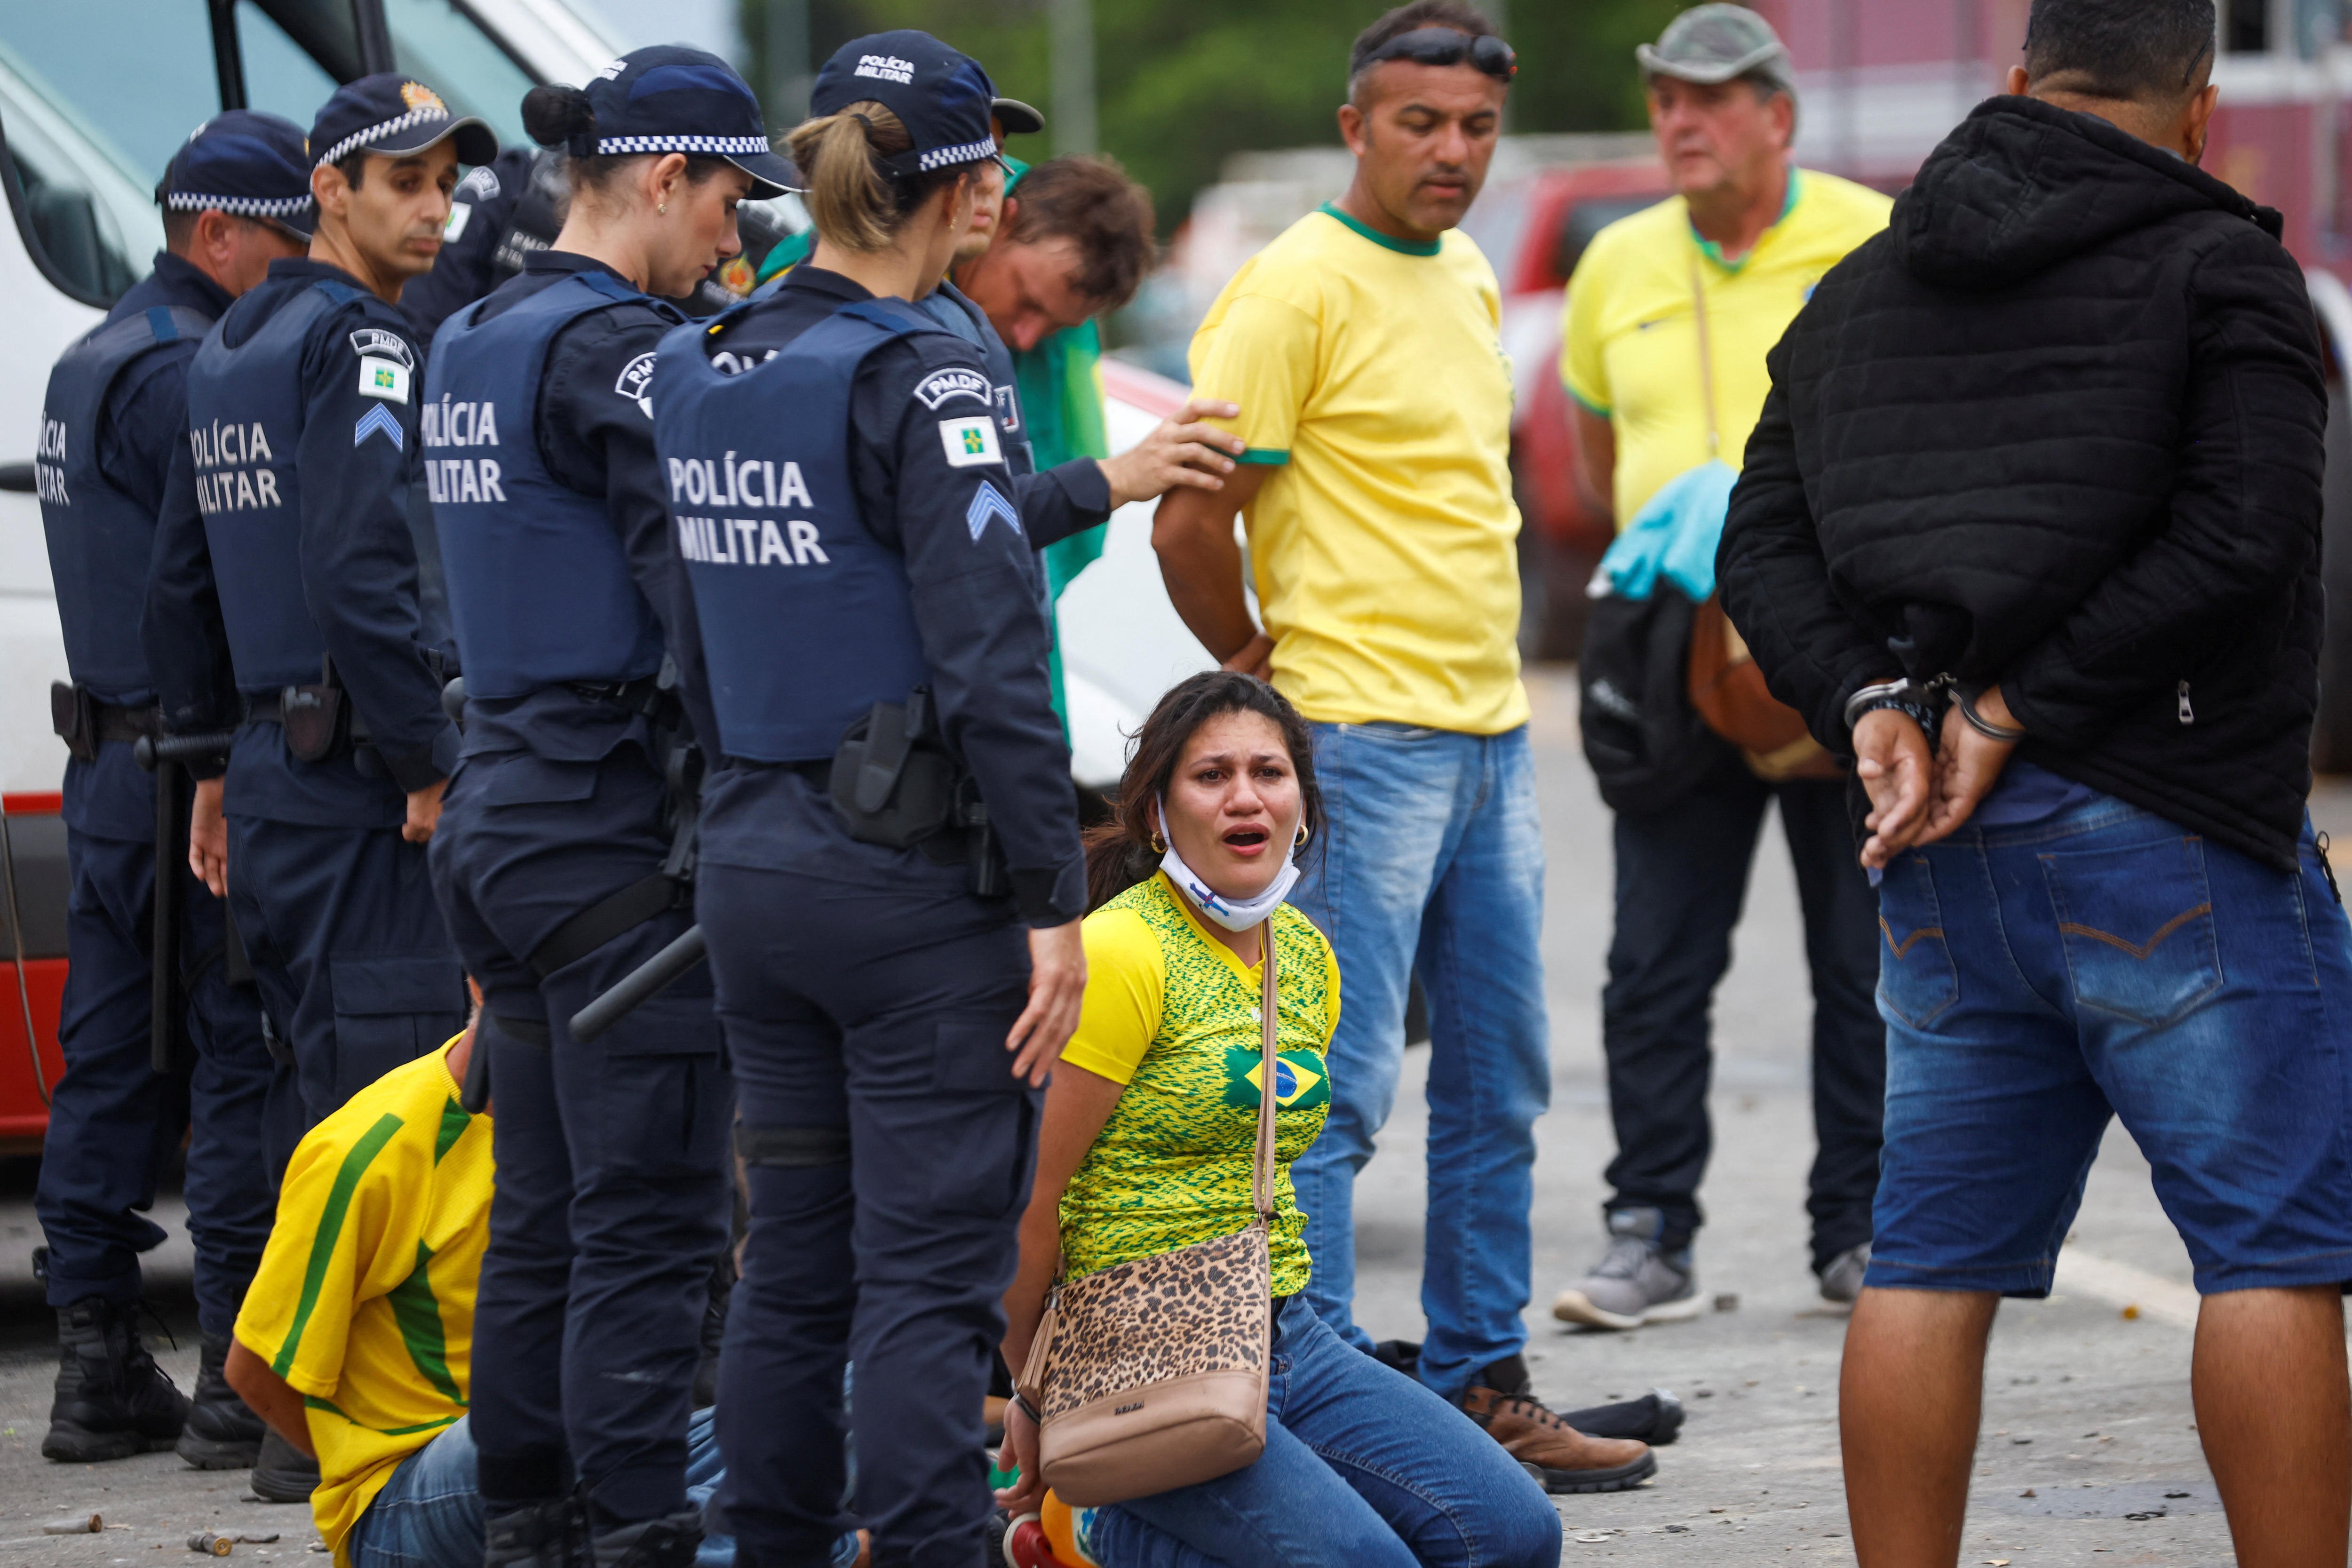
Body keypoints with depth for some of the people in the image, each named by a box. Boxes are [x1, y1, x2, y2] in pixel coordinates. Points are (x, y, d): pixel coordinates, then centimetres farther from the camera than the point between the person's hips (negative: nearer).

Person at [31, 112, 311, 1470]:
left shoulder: (93, 362, 18)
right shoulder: (181, 373, -15)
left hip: (108, 763, 10)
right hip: (203, 778, -10)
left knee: (113, 1058, 10)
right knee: (243, 1057, -6)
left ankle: (101, 1369, 14)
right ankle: (244, 1379, -4)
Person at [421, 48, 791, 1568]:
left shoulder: (469, 345, 15)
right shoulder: (614, 346, -14)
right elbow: (703, 599, -18)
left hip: (502, 813, 9)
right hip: (619, 832, -9)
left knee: (544, 1215, 13)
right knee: (651, 1226, -7)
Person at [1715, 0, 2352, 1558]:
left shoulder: (1856, 293, 15)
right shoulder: (2223, 268, -5)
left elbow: (1766, 549, 10)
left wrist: (1871, 703, -2)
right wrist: (2016, 710, -11)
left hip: (1949, 851, 6)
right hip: (2171, 841, -6)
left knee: (1935, 1263, 9)